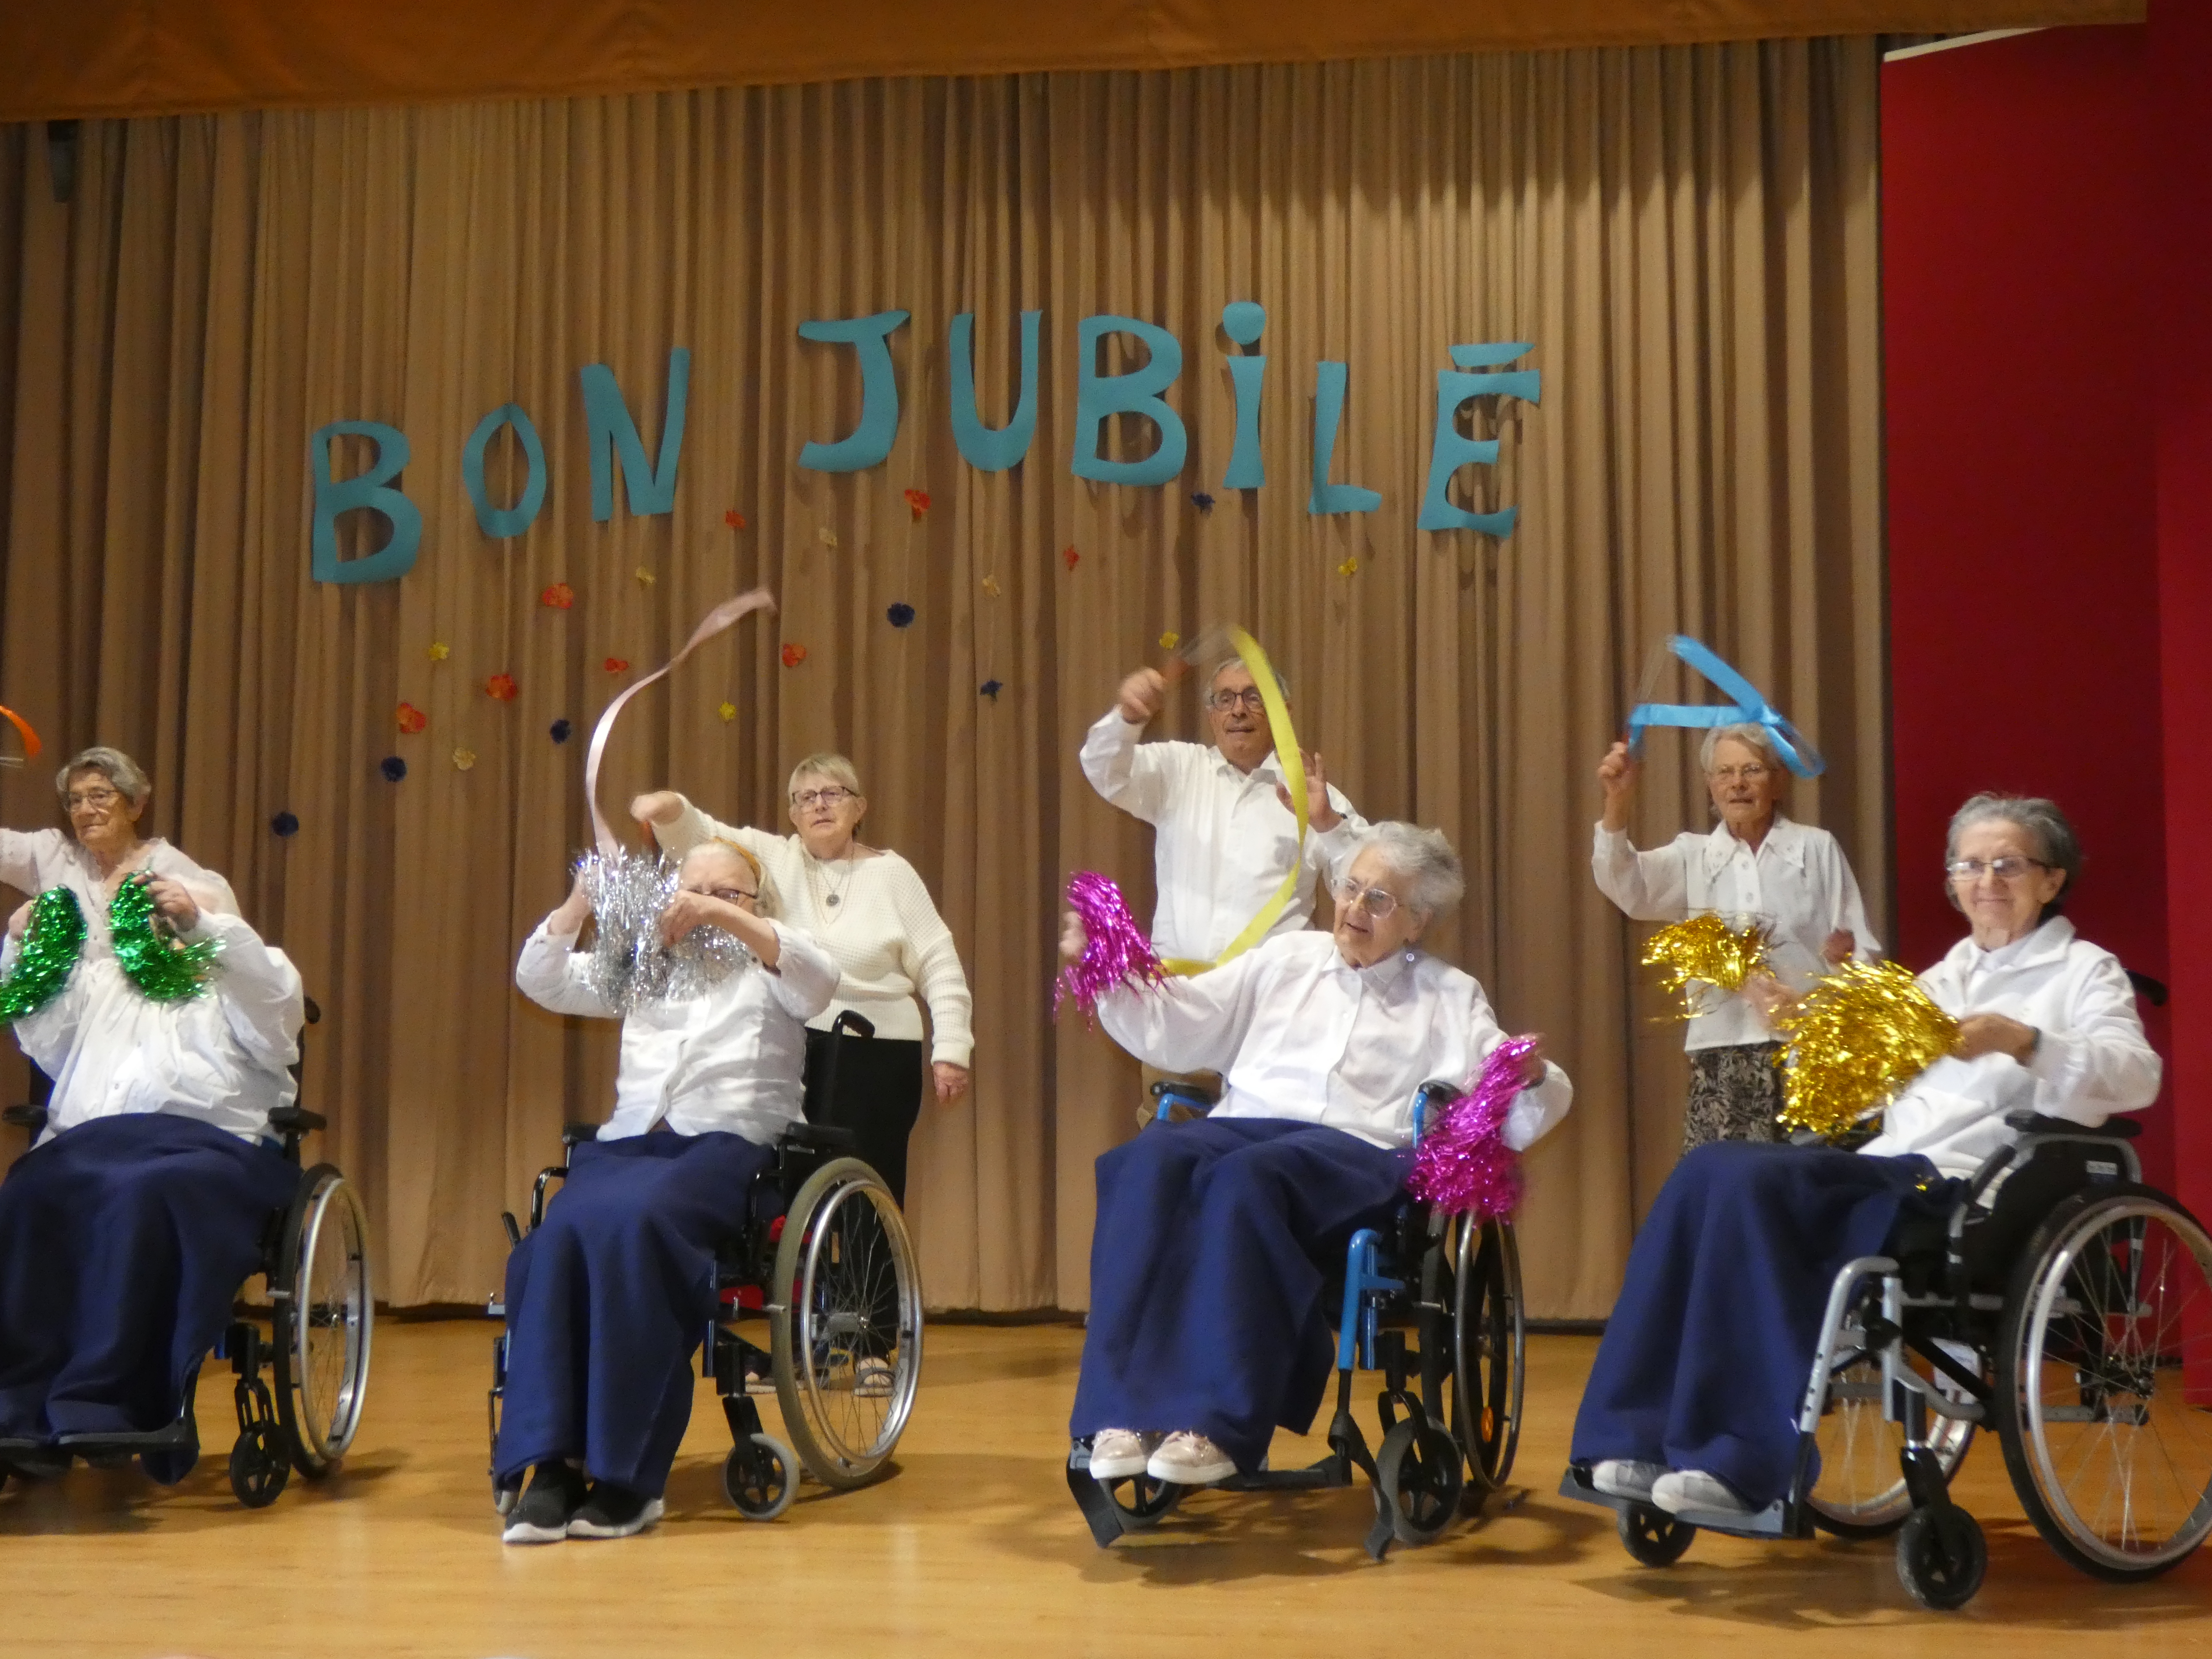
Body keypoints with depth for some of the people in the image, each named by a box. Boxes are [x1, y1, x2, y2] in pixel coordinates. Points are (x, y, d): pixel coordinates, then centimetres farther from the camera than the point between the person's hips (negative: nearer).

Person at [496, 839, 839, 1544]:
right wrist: (583, 899, 1)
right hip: (627, 1141, 4)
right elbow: (540, 979, 17)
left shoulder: (766, 971, 16)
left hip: (725, 1144, -4)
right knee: (557, 1237, -31)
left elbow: (820, 979, -7)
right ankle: (552, 1465, -34)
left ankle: (628, 1474, -32)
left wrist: (727, 919, -18)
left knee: (629, 1224, -36)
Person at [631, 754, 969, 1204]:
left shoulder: (892, 873, 6)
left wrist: (950, 1049, -1)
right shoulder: (775, 859, 8)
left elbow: (939, 968, 5)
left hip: (875, 1055, -1)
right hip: (787, 1051, 1)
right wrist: (669, 808, -27)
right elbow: (701, 836, -5)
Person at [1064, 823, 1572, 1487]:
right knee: (1147, 1164, -33)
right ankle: (1122, 1414, -39)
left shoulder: (1451, 997, 20)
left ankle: (1215, 1424, -41)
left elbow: (1512, 1117, 9)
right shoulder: (1286, 959, 27)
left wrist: (1533, 1081, -13)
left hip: (1360, 1151, -3)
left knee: (1244, 1179, -38)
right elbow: (1172, 1029, 21)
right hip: (1246, 1125, 3)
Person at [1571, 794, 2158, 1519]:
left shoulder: (2083, 971, 8)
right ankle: (1646, 1440, -26)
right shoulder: (1944, 977, 27)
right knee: (1709, 1170, -22)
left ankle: (1742, 1460, -30)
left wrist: (2021, 1041, -27)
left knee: (1753, 1181, -30)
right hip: (1890, 1175, 6)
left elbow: (2138, 1078, -12)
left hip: (1973, 1192, -6)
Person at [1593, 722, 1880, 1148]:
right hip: (1723, 1051, 1)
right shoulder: (1692, 855, 12)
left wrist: (1845, 957, -17)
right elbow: (1626, 887, -8)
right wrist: (1617, 804, -23)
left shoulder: (1818, 848, 9)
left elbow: (1864, 953, 7)